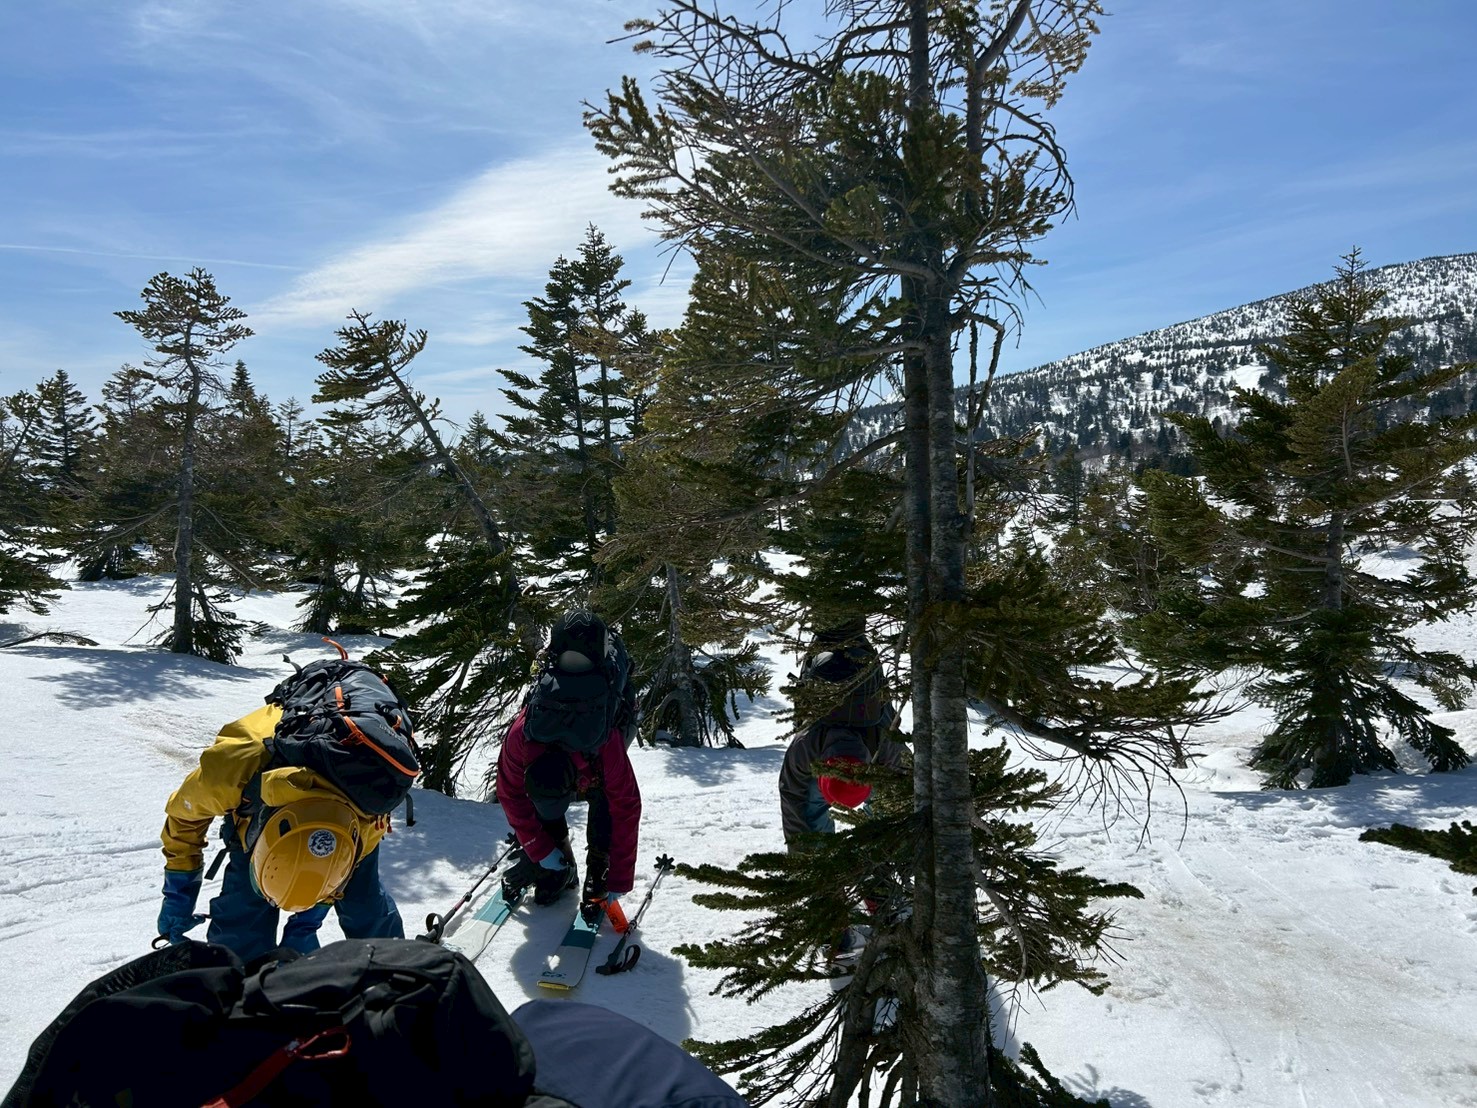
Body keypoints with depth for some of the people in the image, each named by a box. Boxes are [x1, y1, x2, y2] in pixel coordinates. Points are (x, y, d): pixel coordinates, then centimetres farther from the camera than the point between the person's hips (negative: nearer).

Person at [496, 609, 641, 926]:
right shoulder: (520, 736, -38)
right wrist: (542, 851, -16)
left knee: (603, 798, -20)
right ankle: (559, 868, 8)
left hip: (614, 715, -2)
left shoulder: (606, 748, -44)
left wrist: (618, 883, -28)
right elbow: (510, 794, -19)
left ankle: (598, 874, -4)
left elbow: (626, 812, -33)